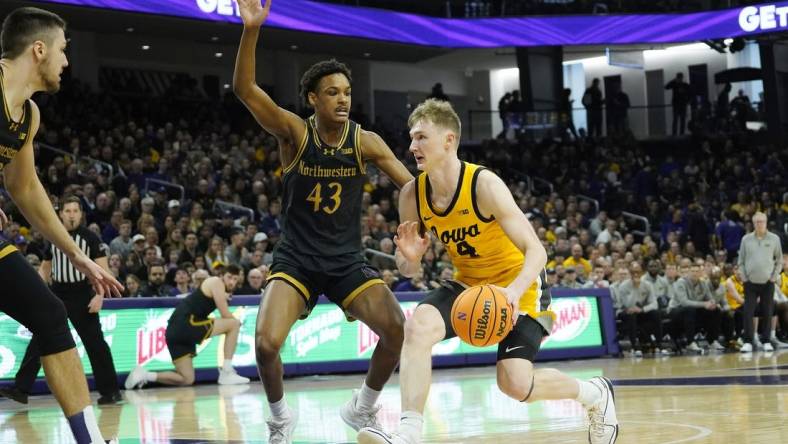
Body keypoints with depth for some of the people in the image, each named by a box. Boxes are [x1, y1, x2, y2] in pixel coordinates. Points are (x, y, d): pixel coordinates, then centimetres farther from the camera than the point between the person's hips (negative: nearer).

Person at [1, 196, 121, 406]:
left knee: (95, 342, -2)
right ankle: (21, 388, -4)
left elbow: (103, 268, -6)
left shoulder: (90, 237, -3)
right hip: (57, 294, 4)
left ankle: (110, 391, 7)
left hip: (82, 296, -4)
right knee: (39, 340, -4)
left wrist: (99, 296, -18)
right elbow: (45, 268, 20)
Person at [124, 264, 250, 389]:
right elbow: (226, 315, -5)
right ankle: (227, 373, -5)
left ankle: (145, 375, 2)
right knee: (234, 324, -5)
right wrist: (237, 322, 12)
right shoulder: (216, 282, -1)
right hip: (187, 324, -10)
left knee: (187, 379, 13)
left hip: (174, 331, 10)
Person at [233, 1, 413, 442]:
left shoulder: (366, 142, -5)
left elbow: (413, 186, -5)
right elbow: (245, 89, -24)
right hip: (296, 259, -2)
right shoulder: (295, 133, -10)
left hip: (347, 260, 2)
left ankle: (363, 408, 12)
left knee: (398, 330, -16)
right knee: (266, 343, -22)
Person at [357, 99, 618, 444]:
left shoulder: (484, 184, -25)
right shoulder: (412, 195, -9)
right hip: (468, 284, 5)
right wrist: (409, 257, -23)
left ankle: (595, 394, 14)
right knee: (417, 326, -24)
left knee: (515, 384, -16)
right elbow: (408, 270, 2)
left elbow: (536, 251, -28)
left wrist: (514, 291, -46)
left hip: (517, 285, -5)